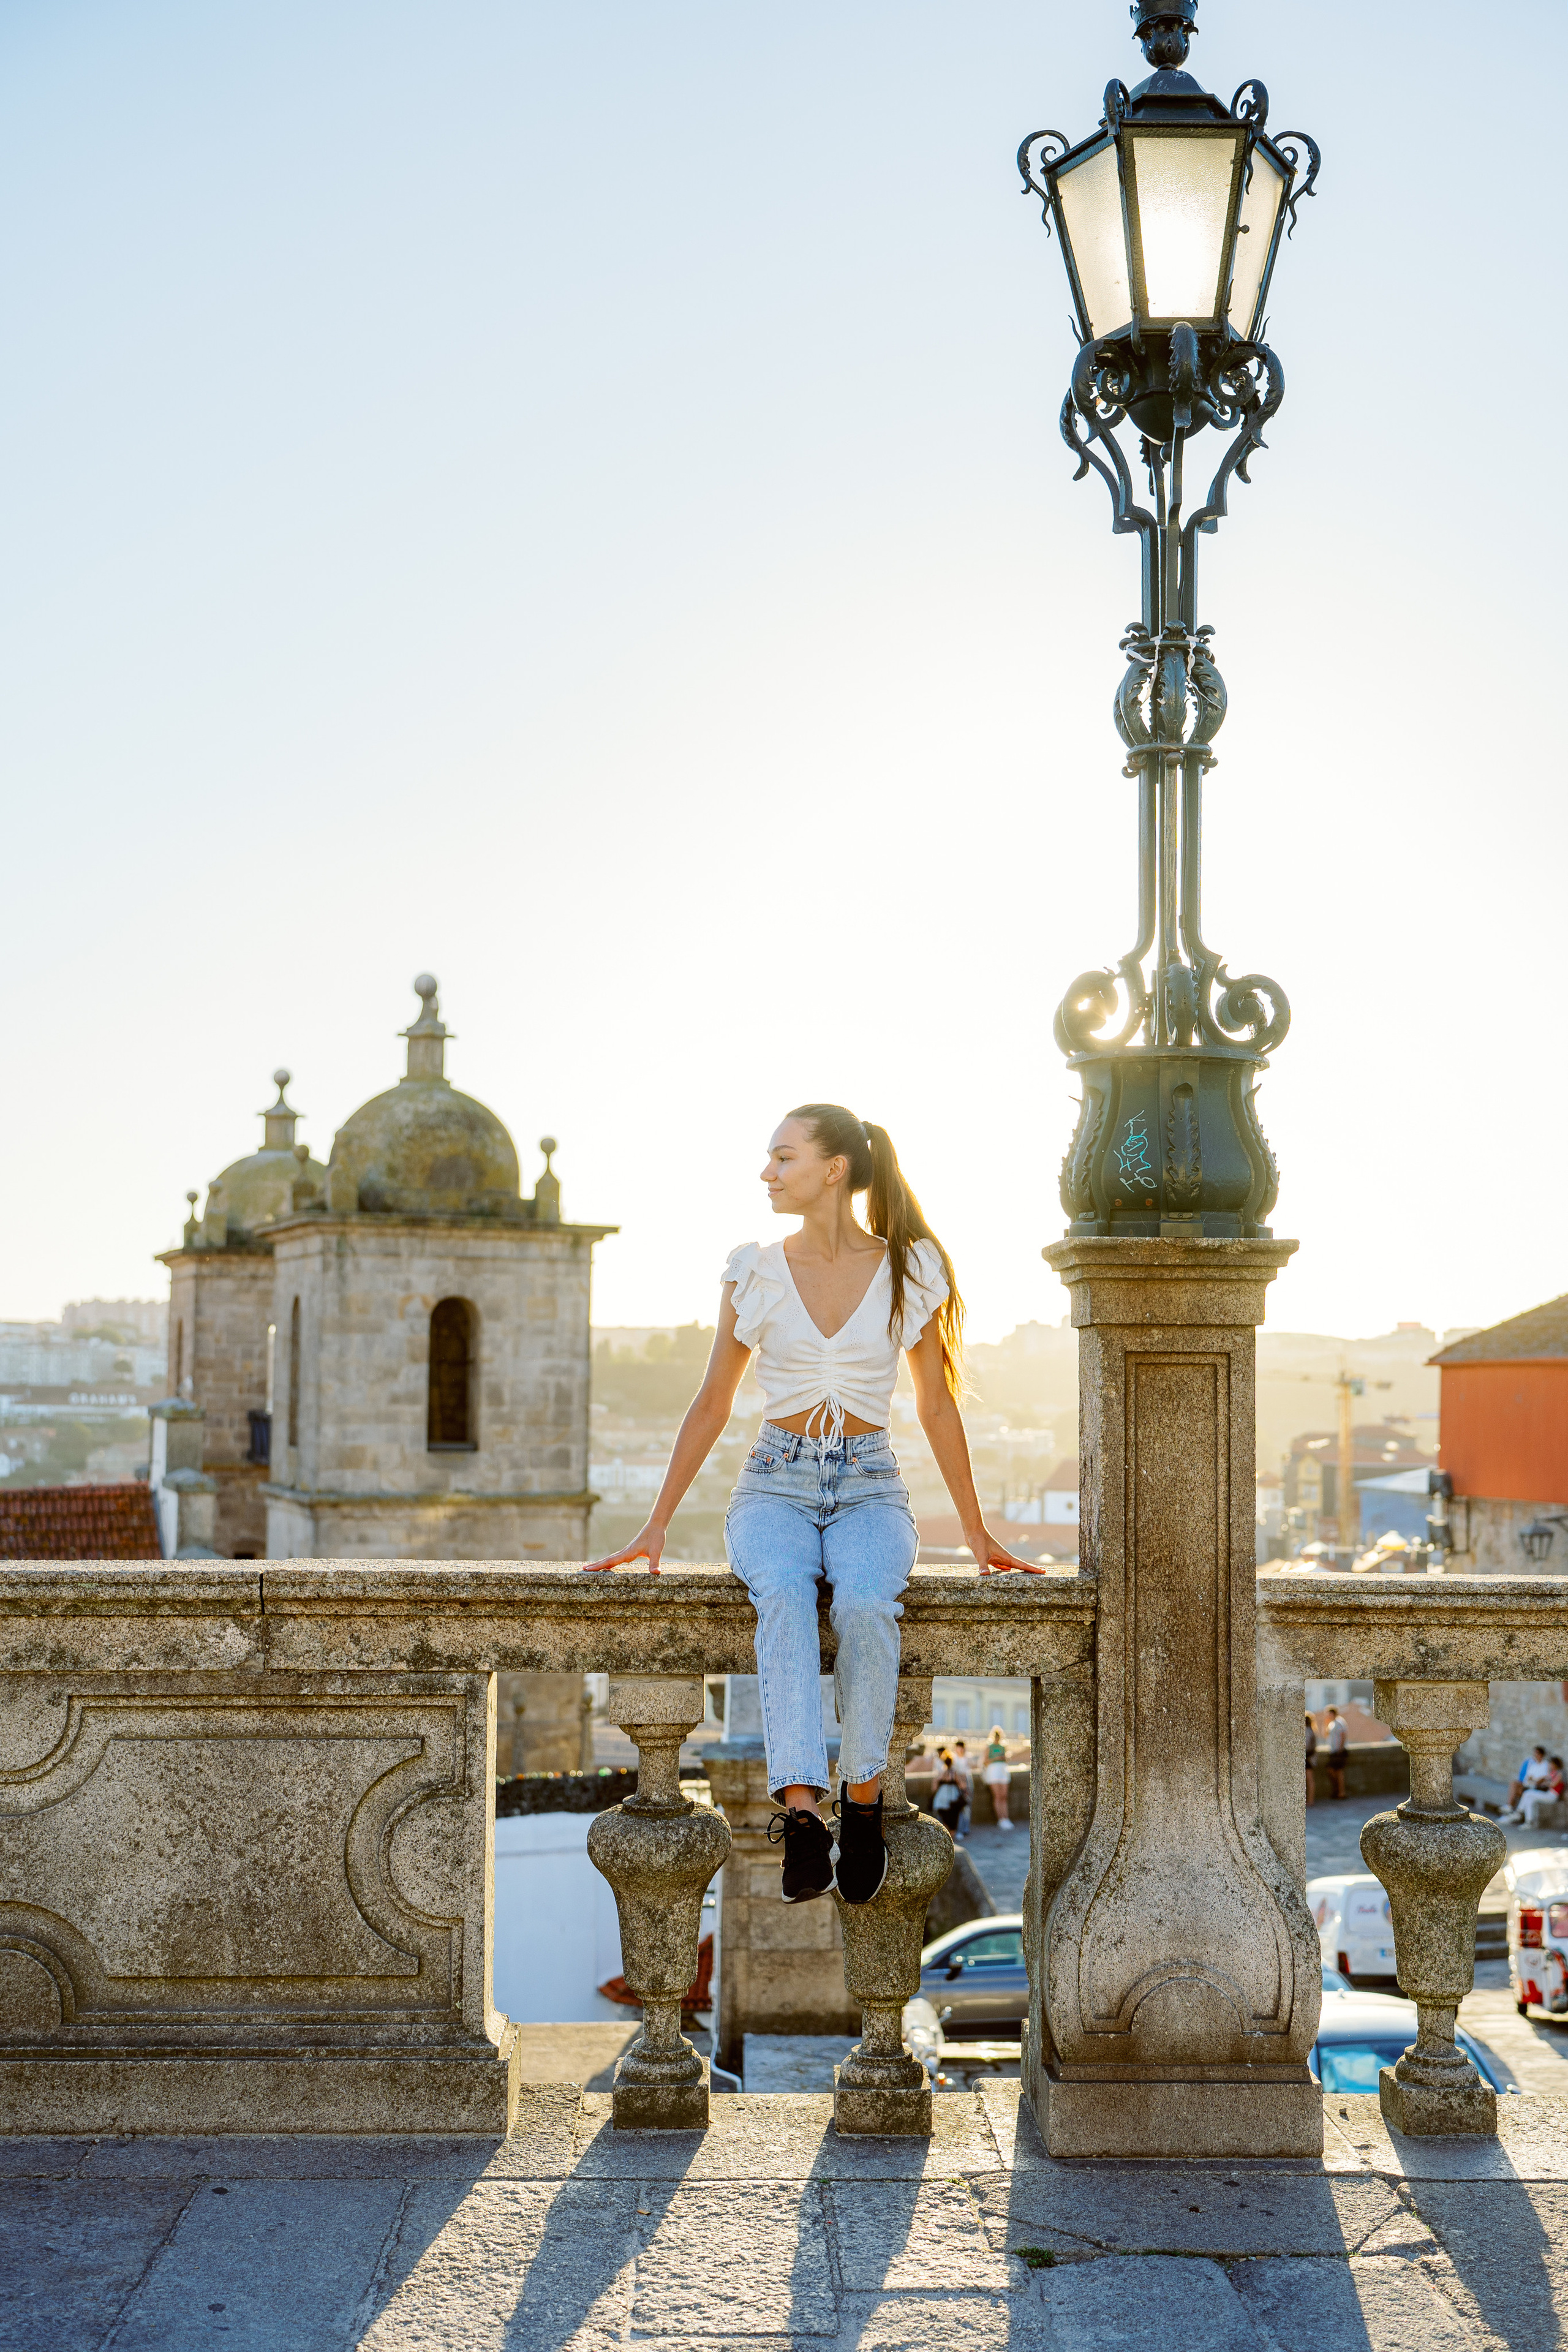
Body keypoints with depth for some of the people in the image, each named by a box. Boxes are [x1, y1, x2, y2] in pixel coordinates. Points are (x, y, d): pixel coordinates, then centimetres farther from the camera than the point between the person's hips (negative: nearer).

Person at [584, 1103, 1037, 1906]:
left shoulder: (911, 1269, 0)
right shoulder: (755, 1271, 3)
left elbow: (937, 1405, 8)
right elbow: (712, 1405, 10)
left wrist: (977, 1533, 10)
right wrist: (655, 1528, 6)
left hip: (869, 1489, 0)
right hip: (776, 1486, 1)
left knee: (866, 1606, -35)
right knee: (786, 1599, -35)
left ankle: (863, 1798, -19)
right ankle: (802, 1813, -43)